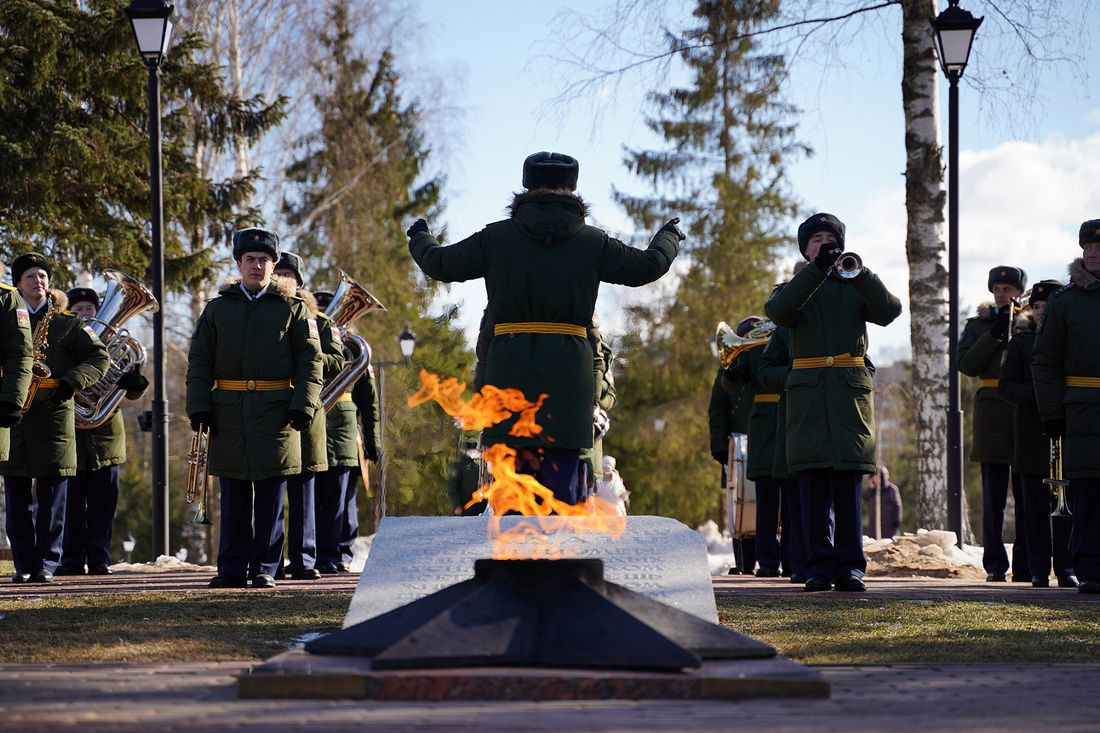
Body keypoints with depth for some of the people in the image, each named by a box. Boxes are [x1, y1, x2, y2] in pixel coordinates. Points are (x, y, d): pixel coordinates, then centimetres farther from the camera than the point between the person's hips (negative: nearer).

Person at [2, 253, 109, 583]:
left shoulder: (66, 323, 7)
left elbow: (99, 358, 4)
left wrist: (69, 383, -10)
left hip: (53, 416, -2)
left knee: (52, 495, -2)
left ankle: (46, 562, 2)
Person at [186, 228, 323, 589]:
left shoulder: (292, 308, 6)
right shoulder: (217, 308, 11)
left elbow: (310, 361, 3)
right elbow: (199, 362, 10)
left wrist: (303, 407, -9)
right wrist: (198, 407, -2)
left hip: (275, 411, -2)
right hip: (229, 413, 2)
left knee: (271, 496, 0)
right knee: (233, 495, 4)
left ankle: (265, 568, 5)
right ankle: (232, 568, 8)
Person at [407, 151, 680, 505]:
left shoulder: (496, 237, 4)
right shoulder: (593, 241, 6)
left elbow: (439, 264, 15)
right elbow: (648, 266, 18)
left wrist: (420, 238, 39)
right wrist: (668, 238, 41)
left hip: (508, 371, 0)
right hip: (566, 375, 0)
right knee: (560, 485, 1)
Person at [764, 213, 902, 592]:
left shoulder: (855, 288, 16)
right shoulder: (795, 288, 15)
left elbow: (889, 311, -3)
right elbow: (777, 311, -10)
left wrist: (859, 273, -14)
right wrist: (817, 270, -17)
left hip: (850, 390, 0)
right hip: (808, 391, 0)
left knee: (848, 482, -5)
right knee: (814, 484, -5)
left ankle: (849, 567, -4)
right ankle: (819, 566, -4)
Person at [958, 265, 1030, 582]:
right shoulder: (979, 324, 11)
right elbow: (966, 364, -3)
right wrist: (994, 335, -11)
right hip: (992, 413, 0)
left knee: (1026, 493, 0)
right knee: (994, 495, -1)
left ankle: (1025, 565, 3)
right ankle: (995, 565, 2)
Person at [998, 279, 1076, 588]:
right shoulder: (1021, 342, 8)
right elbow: (1006, 385, 3)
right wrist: (1035, 394, -14)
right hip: (1031, 433, 0)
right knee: (1036, 507, 0)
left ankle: (1065, 569, 5)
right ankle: (1039, 571, 5)